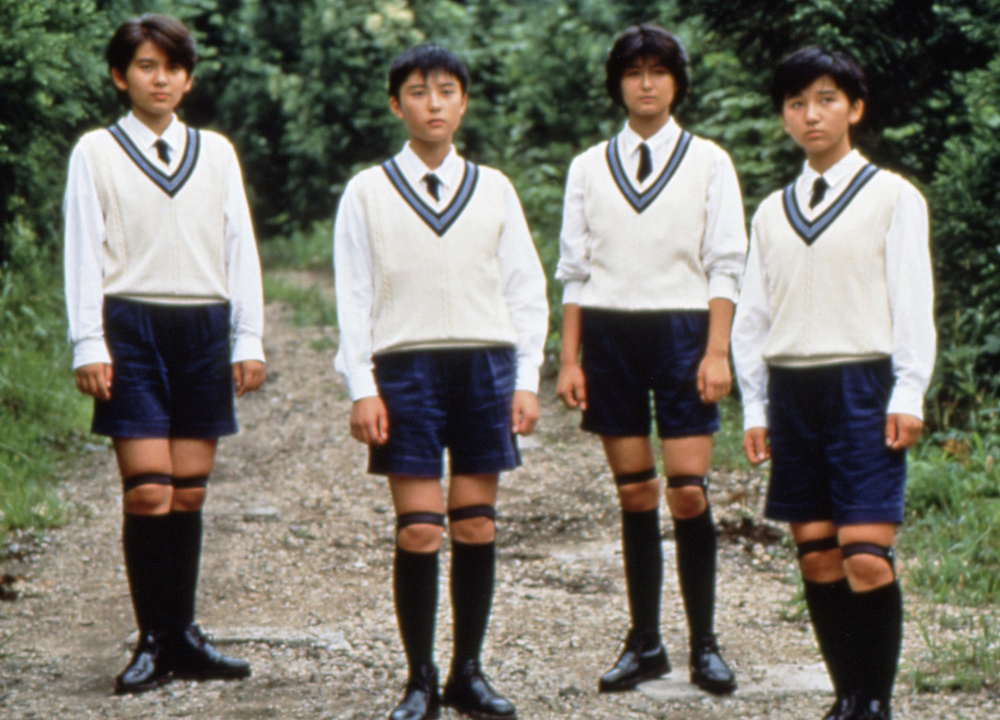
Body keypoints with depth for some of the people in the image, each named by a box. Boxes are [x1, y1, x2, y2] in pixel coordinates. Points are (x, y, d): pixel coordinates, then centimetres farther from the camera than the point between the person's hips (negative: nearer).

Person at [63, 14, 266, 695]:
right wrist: (89, 345, -6)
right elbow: (84, 252, 1)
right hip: (133, 327, -3)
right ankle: (154, 642, -2)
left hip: (205, 326, 3)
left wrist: (248, 340, 6)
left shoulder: (216, 152, 12)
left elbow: (241, 249, 12)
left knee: (190, 493, 4)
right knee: (149, 492, -9)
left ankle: (183, 636, 12)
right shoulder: (96, 152, 4)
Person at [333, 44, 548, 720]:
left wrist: (526, 380, 4)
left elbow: (527, 290, 11)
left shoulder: (493, 189, 9)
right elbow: (353, 297, 4)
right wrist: (363, 388, -3)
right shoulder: (368, 193, 5)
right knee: (418, 531, -5)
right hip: (406, 365, -2)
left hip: (486, 361, 2)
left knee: (478, 527, 3)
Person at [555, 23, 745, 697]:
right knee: (635, 494, 4)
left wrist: (716, 352, -8)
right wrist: (570, 358, 4)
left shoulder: (708, 161, 5)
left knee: (689, 492, -8)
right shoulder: (589, 167, 10)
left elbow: (726, 266, 2)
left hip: (682, 328, -2)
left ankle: (704, 645, 2)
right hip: (609, 331, 2)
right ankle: (644, 643, 12)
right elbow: (573, 270, 11)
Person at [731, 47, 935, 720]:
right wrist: (755, 405, 10)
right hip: (792, 390, 4)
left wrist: (908, 395, -7)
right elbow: (753, 314, 16)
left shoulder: (892, 197, 4)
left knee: (867, 558, -12)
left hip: (862, 386, -4)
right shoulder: (773, 212, 16)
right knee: (816, 557, 4)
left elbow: (913, 301, 0)